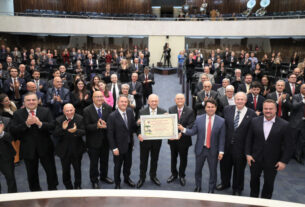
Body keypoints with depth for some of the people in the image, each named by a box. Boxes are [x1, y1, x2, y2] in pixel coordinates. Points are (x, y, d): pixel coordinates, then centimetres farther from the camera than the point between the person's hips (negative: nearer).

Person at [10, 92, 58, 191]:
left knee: (51, 171, 10)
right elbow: (13, 130, -12)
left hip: (45, 148, 0)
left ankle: (53, 190, 31)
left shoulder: (46, 111, -2)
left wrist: (39, 123, -29)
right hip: (28, 149, 1)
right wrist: (26, 124, -25)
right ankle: (35, 191, 37)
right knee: (32, 174, 17)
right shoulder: (18, 114, -2)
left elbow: (52, 126, -12)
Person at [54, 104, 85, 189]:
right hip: (64, 150, 0)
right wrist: (63, 129, -31)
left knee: (77, 169, 16)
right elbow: (55, 134, -13)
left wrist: (76, 131, -35)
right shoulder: (59, 120, -8)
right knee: (65, 170, 14)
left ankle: (77, 186, 38)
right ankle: (68, 187, 35)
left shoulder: (80, 119, -9)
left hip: (77, 149, 0)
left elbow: (84, 132, -14)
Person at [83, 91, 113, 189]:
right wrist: (97, 126, -32)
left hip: (105, 139, 3)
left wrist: (105, 124, -26)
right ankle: (94, 180, 33)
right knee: (94, 162, 12)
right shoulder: (87, 110, -13)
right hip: (93, 141, -3)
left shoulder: (108, 108, -5)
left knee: (105, 160, 22)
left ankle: (104, 176, 45)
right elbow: (86, 126, -15)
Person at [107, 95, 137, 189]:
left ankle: (127, 178, 48)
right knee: (118, 165, 14)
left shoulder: (130, 112, -5)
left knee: (128, 163, 23)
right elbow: (110, 134, -17)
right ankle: (117, 183, 36)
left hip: (129, 144, 5)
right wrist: (114, 148, -16)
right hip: (119, 146, -5)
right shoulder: (112, 116, -20)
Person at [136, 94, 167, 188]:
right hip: (145, 139, -1)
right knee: (143, 159, 12)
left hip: (157, 139, 2)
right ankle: (142, 178, 31)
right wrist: (139, 134, -27)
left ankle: (153, 176, 40)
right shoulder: (142, 112, -9)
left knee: (154, 159, 19)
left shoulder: (163, 112, -5)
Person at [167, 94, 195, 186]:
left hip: (184, 139, -2)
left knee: (183, 158, 12)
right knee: (173, 157, 17)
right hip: (173, 138, 2)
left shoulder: (190, 111, -8)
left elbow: (190, 125, -14)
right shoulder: (171, 109, -1)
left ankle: (182, 176, 32)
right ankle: (174, 174, 37)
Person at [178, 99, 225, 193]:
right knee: (198, 169, 16)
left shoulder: (221, 121, -6)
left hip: (213, 150, -1)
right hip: (200, 149, 1)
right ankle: (198, 187, 38)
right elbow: (193, 132, -2)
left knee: (213, 171, 11)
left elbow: (222, 138, -5)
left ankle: (211, 190, 31)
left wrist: (221, 151, -8)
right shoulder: (198, 119, -3)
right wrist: (183, 129, -19)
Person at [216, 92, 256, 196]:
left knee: (239, 168, 16)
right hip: (226, 144, 3)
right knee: (225, 165, 20)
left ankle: (237, 188, 39)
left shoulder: (252, 114, -11)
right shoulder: (227, 109, -2)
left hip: (241, 147, -2)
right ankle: (225, 183, 47)